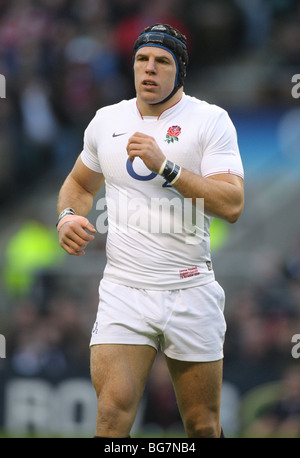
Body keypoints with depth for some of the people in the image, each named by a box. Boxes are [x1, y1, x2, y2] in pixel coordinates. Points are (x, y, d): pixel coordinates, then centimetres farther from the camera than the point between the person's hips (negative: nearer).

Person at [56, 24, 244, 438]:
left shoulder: (210, 120, -2)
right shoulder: (107, 120, 10)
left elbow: (232, 205, -13)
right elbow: (80, 184, 28)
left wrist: (165, 166, -20)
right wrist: (69, 216, 6)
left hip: (191, 292, -2)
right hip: (123, 291, 2)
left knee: (203, 426, 4)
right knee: (113, 412, -16)